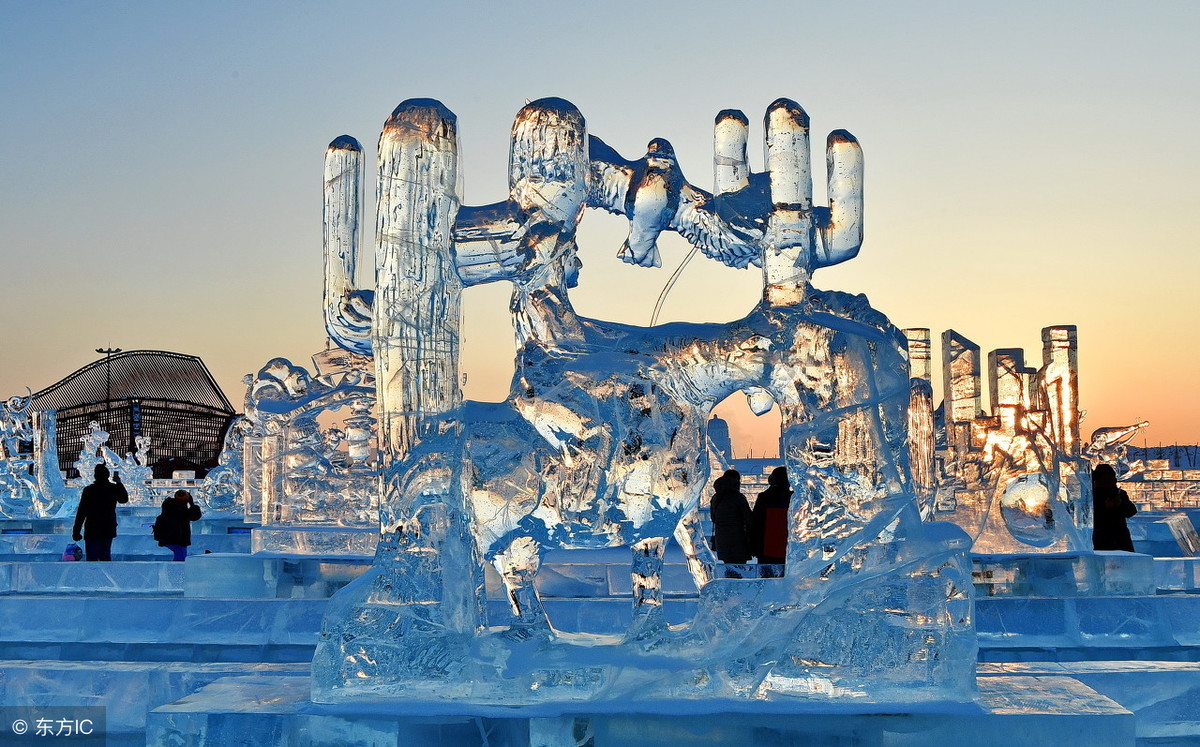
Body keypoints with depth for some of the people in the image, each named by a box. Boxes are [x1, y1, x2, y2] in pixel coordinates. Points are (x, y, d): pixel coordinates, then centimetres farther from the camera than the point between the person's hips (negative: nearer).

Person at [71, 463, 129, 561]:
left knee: (92, 558, -1)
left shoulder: (88, 490, -11)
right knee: (105, 556, 14)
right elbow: (124, 499, 18)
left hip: (92, 531, -4)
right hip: (108, 530, 4)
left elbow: (81, 512, -10)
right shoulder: (114, 489, -1)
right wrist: (119, 482, 18)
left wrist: (76, 531, -6)